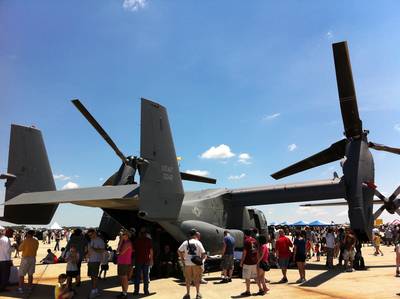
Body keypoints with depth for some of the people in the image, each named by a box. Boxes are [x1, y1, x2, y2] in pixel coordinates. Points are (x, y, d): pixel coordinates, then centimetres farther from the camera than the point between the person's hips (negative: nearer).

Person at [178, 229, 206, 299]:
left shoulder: (185, 242, 1)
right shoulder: (198, 242, -5)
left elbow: (179, 251, -1)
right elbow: (203, 253, -10)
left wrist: (182, 260, 4)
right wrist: (200, 260, 1)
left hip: (187, 264, 2)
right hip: (196, 264, -1)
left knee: (188, 279, 12)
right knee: (197, 279, 11)